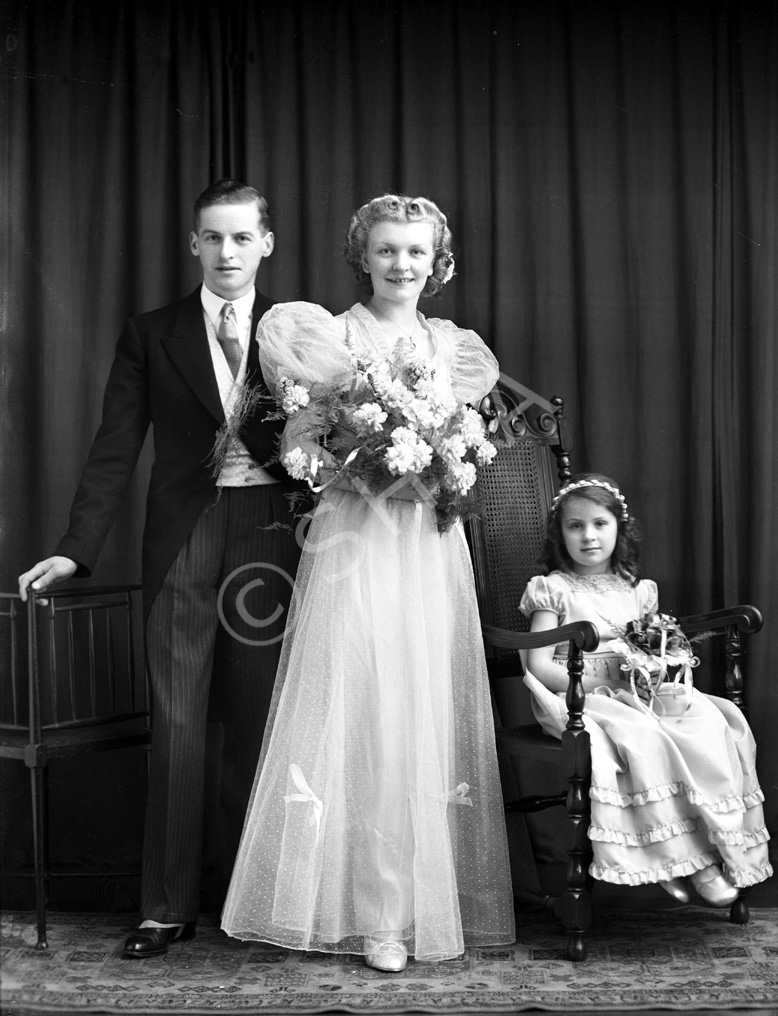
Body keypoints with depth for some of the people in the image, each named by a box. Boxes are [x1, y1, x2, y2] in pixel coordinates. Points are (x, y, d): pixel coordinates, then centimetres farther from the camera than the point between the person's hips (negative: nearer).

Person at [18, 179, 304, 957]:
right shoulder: (150, 336, 6)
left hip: (269, 539, 1)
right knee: (176, 723, 1)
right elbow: (114, 451, 0)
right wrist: (76, 549, -8)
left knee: (258, 721, 5)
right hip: (184, 538, 0)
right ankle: (167, 907, 9)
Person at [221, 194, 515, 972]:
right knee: (355, 711, -6)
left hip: (430, 548, 3)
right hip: (353, 542, -3)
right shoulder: (327, 335, 3)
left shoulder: (456, 347, 14)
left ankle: (429, 897, 13)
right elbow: (299, 447, -3)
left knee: (428, 715, 3)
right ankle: (375, 912, 2)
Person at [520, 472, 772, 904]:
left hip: (638, 694, 5)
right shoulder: (554, 590, 0)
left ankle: (717, 845, -22)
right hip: (579, 699, -5)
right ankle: (680, 859, -26)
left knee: (710, 722, -21)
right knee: (642, 737, -35)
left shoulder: (635, 590, 15)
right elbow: (538, 666, -7)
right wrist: (603, 683, -16)